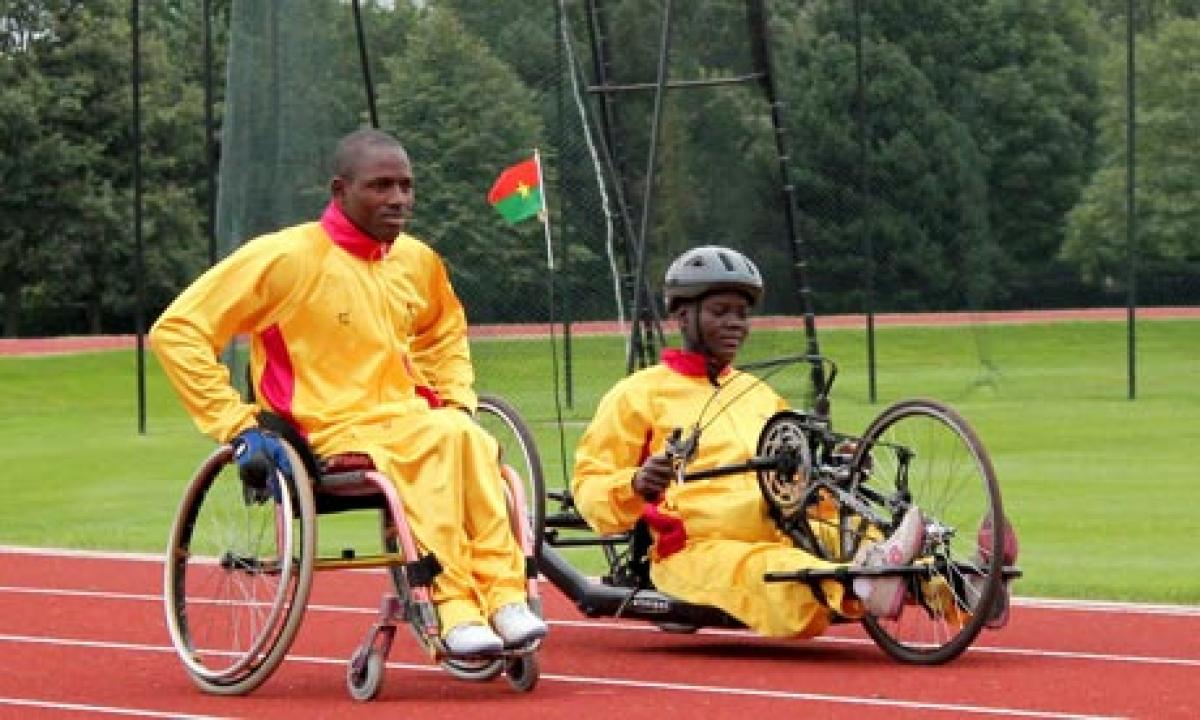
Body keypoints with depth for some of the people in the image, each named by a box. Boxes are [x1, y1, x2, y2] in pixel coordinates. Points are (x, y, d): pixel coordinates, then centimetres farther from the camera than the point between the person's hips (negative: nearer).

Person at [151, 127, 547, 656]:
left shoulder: (419, 260, 12)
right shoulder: (287, 256, -7)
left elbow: (445, 332, 36)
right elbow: (175, 331, -8)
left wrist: (456, 399, 17)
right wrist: (237, 428, -12)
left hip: (407, 423, 5)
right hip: (330, 435, -5)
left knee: (468, 436, -31)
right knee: (441, 440, -35)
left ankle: (505, 599, -37)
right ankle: (459, 610, -37)